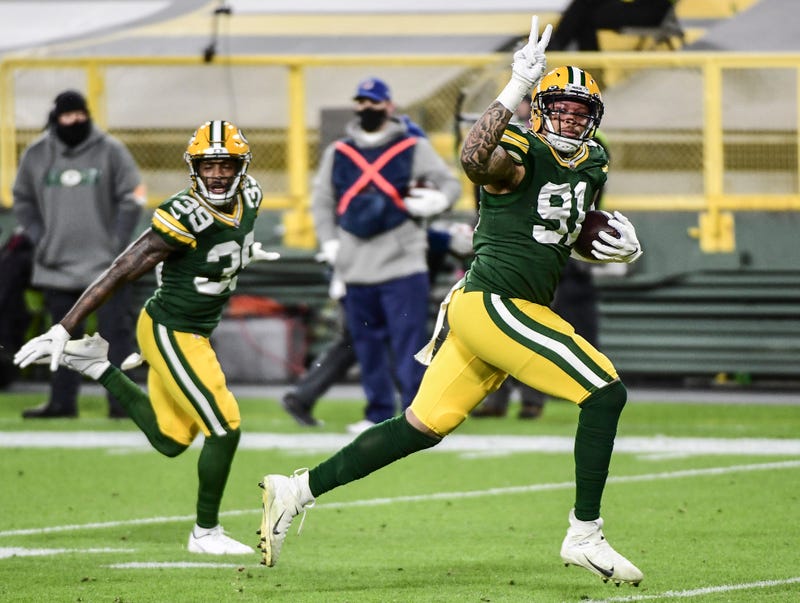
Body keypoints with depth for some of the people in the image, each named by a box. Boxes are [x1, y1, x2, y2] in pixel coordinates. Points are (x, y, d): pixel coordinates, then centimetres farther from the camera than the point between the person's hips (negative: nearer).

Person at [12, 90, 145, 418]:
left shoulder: (110, 151, -3)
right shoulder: (35, 154, 5)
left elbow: (132, 197, -2)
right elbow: (23, 200, 15)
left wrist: (119, 241, -9)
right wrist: (38, 239, 3)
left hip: (106, 265, -3)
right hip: (57, 265, 3)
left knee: (116, 331, -4)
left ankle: (120, 400, -1)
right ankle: (62, 401, 16)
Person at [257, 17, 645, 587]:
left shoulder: (590, 163, 15)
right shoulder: (520, 154, -12)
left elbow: (578, 234, 31)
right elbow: (474, 159, -36)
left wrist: (619, 243, 9)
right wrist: (517, 87, -41)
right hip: (495, 303, -9)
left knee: (421, 428, 10)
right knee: (605, 391, -12)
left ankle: (298, 490, 14)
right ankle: (585, 535, -6)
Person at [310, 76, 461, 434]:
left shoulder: (414, 148, 6)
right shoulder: (337, 153, 14)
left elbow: (450, 183, 5)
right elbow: (321, 201, 18)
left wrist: (439, 199, -18)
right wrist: (329, 244, 5)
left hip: (402, 267, -4)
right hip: (355, 268, 4)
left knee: (408, 342, -9)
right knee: (367, 345, 8)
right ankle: (379, 414, 18)